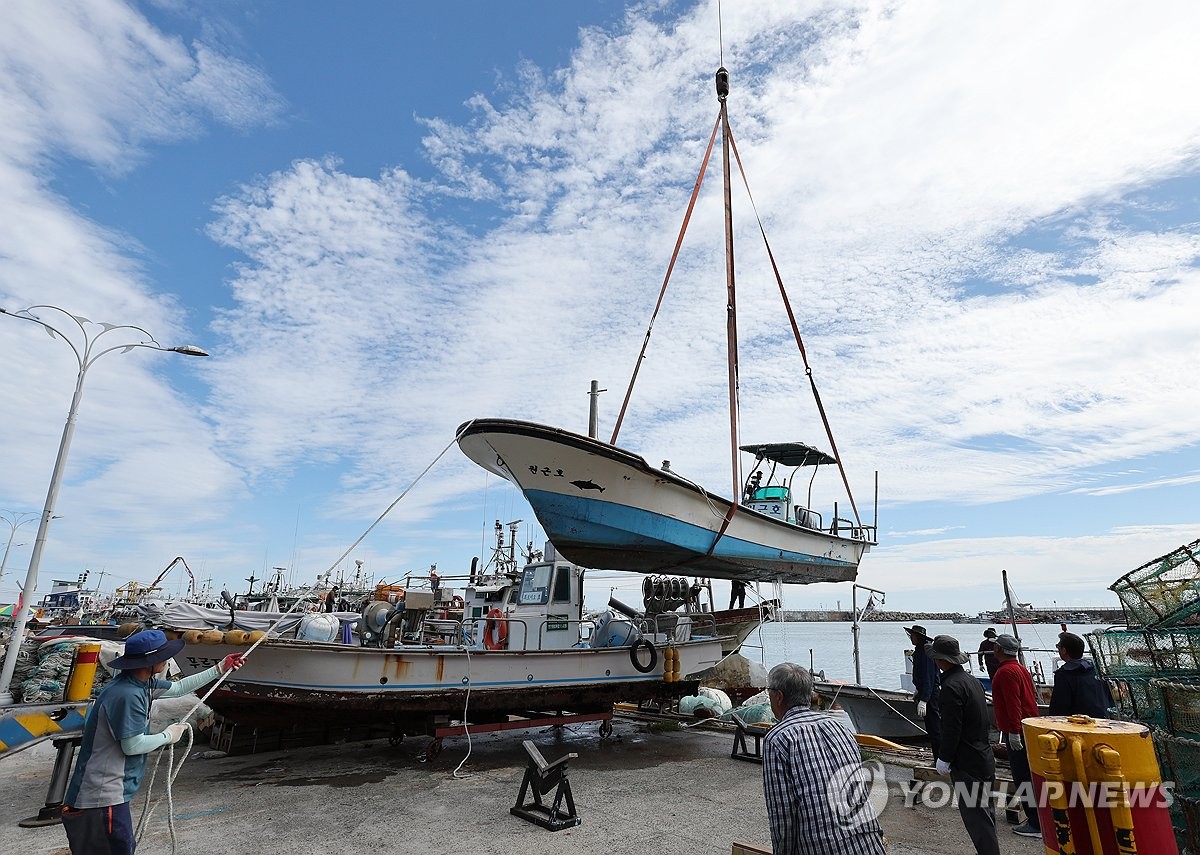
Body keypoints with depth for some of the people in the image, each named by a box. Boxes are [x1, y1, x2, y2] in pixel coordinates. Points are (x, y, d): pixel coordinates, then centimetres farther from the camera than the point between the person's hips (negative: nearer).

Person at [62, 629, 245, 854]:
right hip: (101, 800, -10)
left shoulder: (142, 684, 7)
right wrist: (167, 736, -4)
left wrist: (219, 669, 23)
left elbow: (178, 688, 23)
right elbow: (133, 745, -21)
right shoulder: (127, 695, -24)